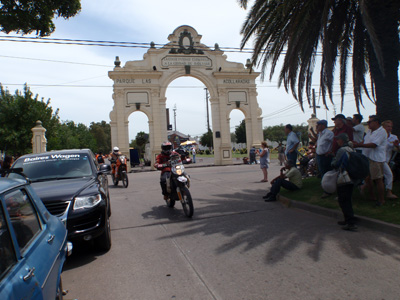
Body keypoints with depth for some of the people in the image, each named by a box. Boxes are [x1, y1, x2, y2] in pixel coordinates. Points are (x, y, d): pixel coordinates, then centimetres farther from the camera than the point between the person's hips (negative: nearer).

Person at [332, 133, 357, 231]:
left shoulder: (341, 150, -15)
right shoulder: (351, 150, 11)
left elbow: (335, 164, -14)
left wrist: (333, 159, 8)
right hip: (351, 179, 9)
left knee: (343, 201, -5)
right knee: (347, 200, 16)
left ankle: (351, 223, -7)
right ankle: (348, 220, 24)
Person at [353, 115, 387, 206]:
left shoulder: (381, 132, -14)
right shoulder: (370, 131, 16)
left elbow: (374, 145, -22)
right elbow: (365, 141, 21)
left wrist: (358, 145, -23)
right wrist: (357, 143, 1)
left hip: (376, 159, -9)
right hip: (367, 158, 9)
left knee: (378, 180, -1)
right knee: (367, 178, 14)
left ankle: (381, 200, 11)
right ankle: (371, 196, 28)